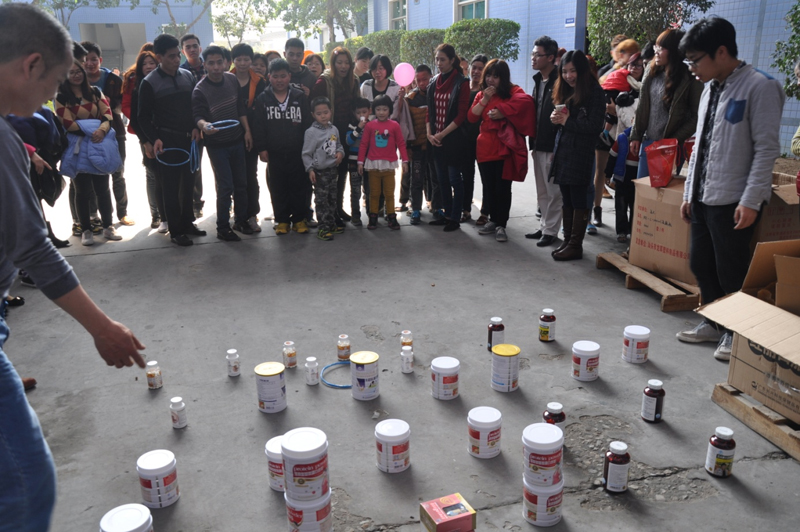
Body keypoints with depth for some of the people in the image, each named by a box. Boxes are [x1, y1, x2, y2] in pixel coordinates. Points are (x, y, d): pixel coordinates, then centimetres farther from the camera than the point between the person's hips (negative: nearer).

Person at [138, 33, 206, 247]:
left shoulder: (188, 76, 7)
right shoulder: (149, 83, -6)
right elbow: (144, 117, -4)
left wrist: (196, 127, -1)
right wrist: (154, 139, -16)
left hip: (189, 139, 4)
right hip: (166, 141, -4)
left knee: (188, 183, 10)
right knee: (171, 186, 1)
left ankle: (187, 222, 24)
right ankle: (175, 230, 7)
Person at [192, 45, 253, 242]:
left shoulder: (232, 79, 0)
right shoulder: (200, 90, -16)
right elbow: (198, 115, -25)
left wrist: (247, 130, 7)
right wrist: (203, 125, -46)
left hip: (237, 140, 5)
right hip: (217, 145, -5)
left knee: (241, 183, 12)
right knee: (225, 186, -4)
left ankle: (241, 220, 29)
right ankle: (223, 228, 10)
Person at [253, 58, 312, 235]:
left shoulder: (300, 97, 3)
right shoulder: (262, 99, 3)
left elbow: (308, 123, 4)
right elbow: (258, 126, 2)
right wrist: (261, 148, -5)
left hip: (298, 152, 0)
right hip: (274, 154, 0)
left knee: (299, 187, 6)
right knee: (278, 188, 7)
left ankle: (299, 219, 18)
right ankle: (282, 220, 18)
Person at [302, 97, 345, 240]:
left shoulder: (334, 129, 4)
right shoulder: (311, 132, -12)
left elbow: (339, 145, 18)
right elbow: (306, 154, -10)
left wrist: (340, 152, -4)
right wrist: (310, 169, -16)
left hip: (333, 169, 6)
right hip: (319, 171, -6)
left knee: (332, 199, 16)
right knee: (321, 200, -1)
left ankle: (332, 224, 28)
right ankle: (323, 228, 5)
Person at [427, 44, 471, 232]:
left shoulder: (461, 82, -7)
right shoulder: (434, 82, 10)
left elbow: (461, 114, -11)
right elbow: (430, 111, 13)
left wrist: (442, 134, -14)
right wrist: (430, 133, 0)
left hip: (454, 138, -6)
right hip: (436, 139, 6)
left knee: (455, 178, 0)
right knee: (442, 178, 11)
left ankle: (455, 218, 7)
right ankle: (447, 215, 21)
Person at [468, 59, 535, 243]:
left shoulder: (513, 92, -1)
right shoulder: (481, 94, 15)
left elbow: (526, 102, -23)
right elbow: (471, 117, 3)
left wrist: (503, 113, -20)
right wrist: (485, 99, -6)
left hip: (505, 147, -5)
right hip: (485, 146, 5)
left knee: (502, 187, -5)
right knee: (488, 186, 9)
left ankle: (501, 225, 2)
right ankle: (493, 220, 23)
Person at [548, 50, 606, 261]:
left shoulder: (594, 92, -6)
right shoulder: (565, 92, 16)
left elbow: (594, 126, -13)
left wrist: (567, 121, -11)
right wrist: (556, 118, -1)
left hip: (581, 154, -7)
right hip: (563, 152, 7)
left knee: (578, 200, -3)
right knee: (567, 200, 10)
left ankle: (575, 245, 2)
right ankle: (568, 240, 18)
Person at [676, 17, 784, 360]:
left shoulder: (759, 87, -11)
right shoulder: (710, 89, 13)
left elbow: (767, 149, -15)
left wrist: (751, 201, -19)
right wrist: (689, 192, 16)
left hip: (734, 202, -8)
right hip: (702, 199, 8)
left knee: (731, 273, 0)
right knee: (701, 266, 14)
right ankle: (714, 324, 30)